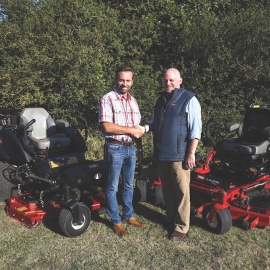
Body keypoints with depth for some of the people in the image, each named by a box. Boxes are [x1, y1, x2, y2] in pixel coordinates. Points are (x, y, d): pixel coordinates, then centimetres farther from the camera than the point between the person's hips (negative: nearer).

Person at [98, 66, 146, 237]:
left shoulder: (133, 101, 11)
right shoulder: (108, 99, -10)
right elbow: (107, 126, -20)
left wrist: (140, 149, 14)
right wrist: (130, 130, -16)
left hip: (131, 148, 7)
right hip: (115, 148, -6)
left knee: (129, 185, 16)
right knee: (113, 186, 4)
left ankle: (128, 216, 31)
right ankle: (116, 221, 17)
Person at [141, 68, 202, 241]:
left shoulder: (189, 100, -8)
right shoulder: (162, 100, 14)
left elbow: (195, 129, -12)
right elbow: (155, 122, 24)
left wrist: (191, 154, -16)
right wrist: (146, 128, 2)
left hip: (179, 155, -7)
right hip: (162, 155, 7)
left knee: (181, 192, 1)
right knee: (167, 190, 17)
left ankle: (181, 227, 11)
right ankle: (170, 219, 33)